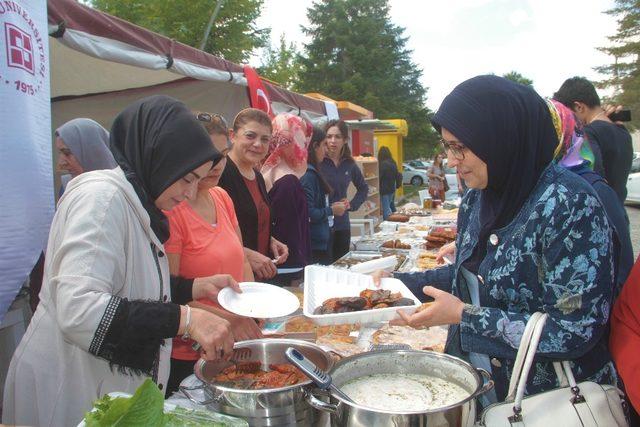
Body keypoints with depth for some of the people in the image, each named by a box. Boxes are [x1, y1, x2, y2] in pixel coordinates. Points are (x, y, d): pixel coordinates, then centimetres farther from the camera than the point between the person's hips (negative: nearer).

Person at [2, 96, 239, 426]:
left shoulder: (135, 203, 8)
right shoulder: (102, 196, -20)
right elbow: (78, 311, -32)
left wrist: (200, 287, 3)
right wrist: (186, 319, -33)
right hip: (68, 390, -9)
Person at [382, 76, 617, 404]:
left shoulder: (569, 204, -24)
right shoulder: (476, 198, -2)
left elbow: (577, 331, -25)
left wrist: (464, 315, -24)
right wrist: (398, 282, 1)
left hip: (548, 402, -6)